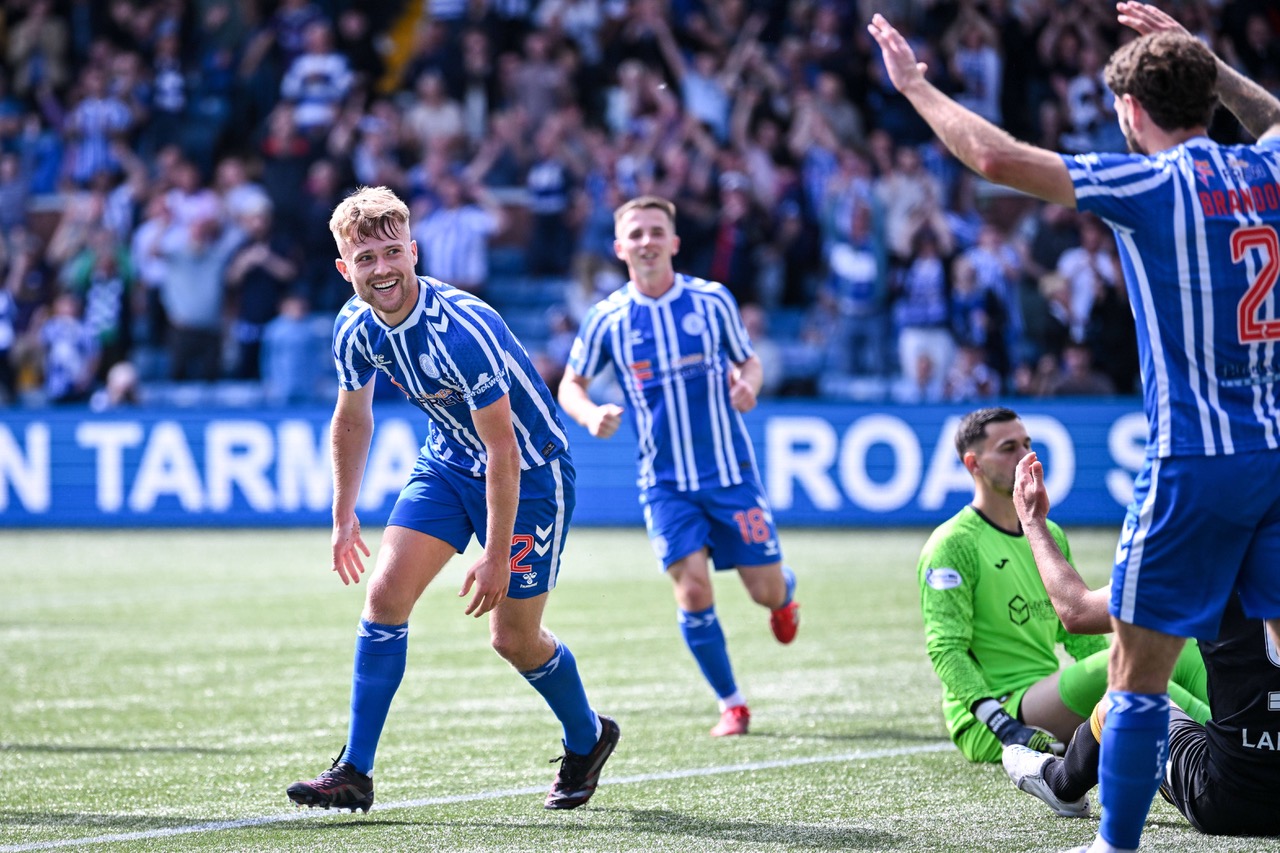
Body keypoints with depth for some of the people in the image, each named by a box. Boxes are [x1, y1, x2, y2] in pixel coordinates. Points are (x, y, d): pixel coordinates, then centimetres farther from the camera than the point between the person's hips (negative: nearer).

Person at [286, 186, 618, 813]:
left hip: (528, 471, -6)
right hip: (447, 463, 6)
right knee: (386, 593, -11)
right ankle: (354, 773, -7)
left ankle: (587, 740, 31)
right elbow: (352, 419, 9)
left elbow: (502, 449, -28)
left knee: (513, 637, 1)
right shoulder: (356, 328, -11)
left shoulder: (463, 329, -33)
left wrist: (495, 556, -27)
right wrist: (344, 518, 11)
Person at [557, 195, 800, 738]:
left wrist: (747, 384, -14)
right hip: (665, 482, 0)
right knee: (692, 589, -13)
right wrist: (590, 415, -14)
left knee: (766, 591, 2)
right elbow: (571, 383, 8)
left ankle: (786, 590, 42)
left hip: (730, 470, 0)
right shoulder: (608, 319, -3)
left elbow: (748, 361, 9)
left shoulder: (712, 300, -3)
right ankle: (731, 704, 5)